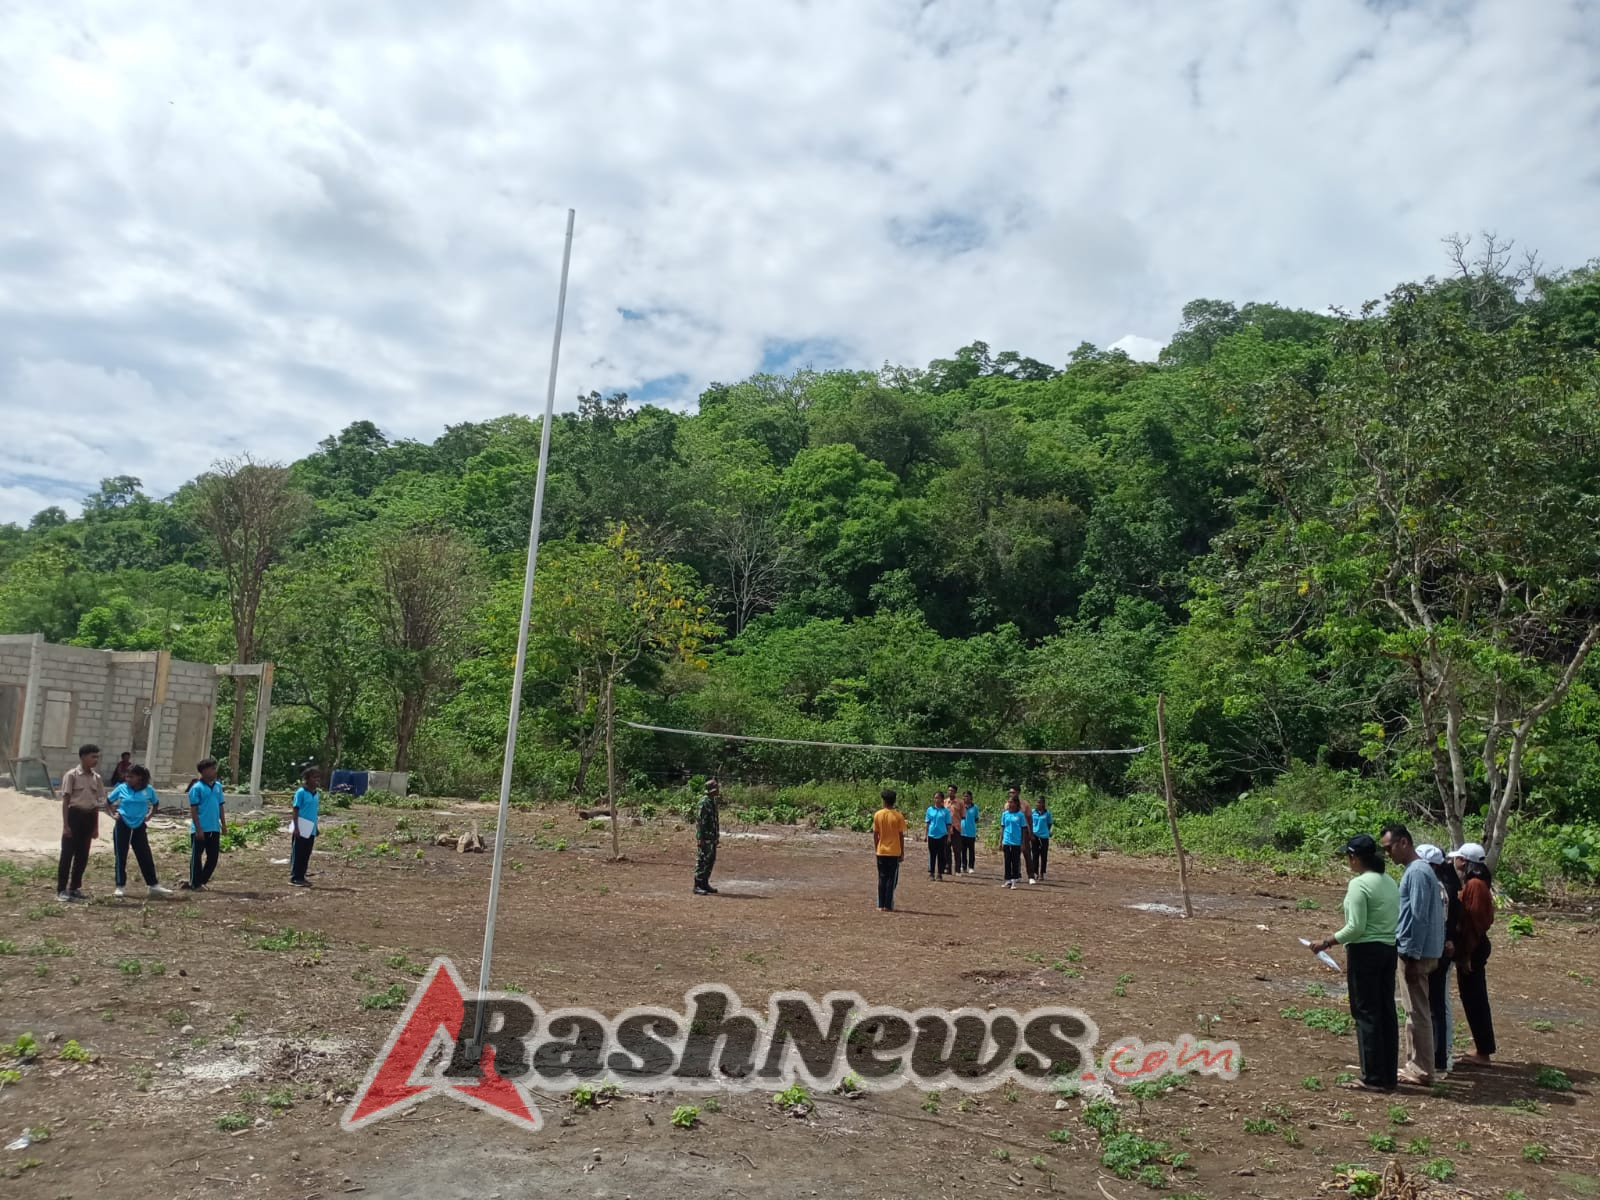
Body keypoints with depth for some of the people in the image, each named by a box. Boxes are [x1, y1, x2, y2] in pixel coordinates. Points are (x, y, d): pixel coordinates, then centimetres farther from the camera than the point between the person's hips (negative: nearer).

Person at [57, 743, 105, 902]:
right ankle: (61, 890, 4)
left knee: (82, 856, 9)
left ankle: (75, 888, 18)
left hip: (89, 817, 5)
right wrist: (65, 825, -13)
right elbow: (65, 800, -8)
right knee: (67, 854, -2)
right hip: (75, 815, -5)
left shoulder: (97, 778, 8)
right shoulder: (72, 775, -8)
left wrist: (96, 827, 11)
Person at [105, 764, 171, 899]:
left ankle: (153, 885, 7)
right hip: (122, 826, -1)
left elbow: (156, 804, 15)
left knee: (145, 856, 2)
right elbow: (108, 802, 11)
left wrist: (149, 815, 2)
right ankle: (120, 887, 11)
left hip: (139, 827, 1)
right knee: (120, 857, 2)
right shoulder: (121, 788, -4)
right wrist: (112, 815, -1)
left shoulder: (148, 790, -2)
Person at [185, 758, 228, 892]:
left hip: (214, 829, 6)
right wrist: (198, 829, -15)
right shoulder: (197, 788, -10)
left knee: (213, 857, 9)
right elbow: (193, 809, -11)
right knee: (197, 856, 4)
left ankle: (203, 881, 22)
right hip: (200, 829, -6)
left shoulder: (218, 786, 8)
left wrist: (223, 824, 10)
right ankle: (195, 884, 13)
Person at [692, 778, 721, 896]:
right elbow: (700, 820, -20)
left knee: (711, 860, 14)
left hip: (712, 837, 10)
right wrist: (700, 838, -23)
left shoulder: (712, 802, 13)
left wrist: (717, 836, 20)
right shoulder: (704, 802, -16)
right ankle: (697, 886, -3)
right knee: (702, 861, -7)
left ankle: (705, 884, 22)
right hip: (705, 837, -10)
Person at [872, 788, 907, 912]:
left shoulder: (878, 815, -3)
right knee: (892, 879, 4)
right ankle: (888, 905, 1)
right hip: (894, 852, -2)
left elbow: (875, 834, 0)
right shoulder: (899, 816, -7)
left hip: (881, 851, 2)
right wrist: (902, 851, 3)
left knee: (882, 878, 9)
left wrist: (875, 848, 12)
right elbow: (901, 835, -5)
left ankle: (881, 905, 9)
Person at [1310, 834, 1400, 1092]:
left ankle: (1373, 1078, 3)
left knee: (1366, 1013, -1)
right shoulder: (1390, 882, 10)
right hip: (1389, 950, 8)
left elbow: (1356, 927, -19)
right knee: (1387, 1012, 12)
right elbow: (1393, 922, 12)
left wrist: (1327, 942, -9)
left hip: (1365, 951, -8)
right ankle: (1389, 1076, 19)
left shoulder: (1359, 884, -15)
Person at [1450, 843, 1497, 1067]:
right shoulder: (1475, 882, 11)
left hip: (1471, 949, -10)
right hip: (1475, 946, 10)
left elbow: (1473, 920, -21)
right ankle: (1482, 1048, 25)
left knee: (1473, 1000, -2)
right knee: (1475, 999, 16)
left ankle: (1483, 1053, 5)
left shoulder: (1474, 884, -18)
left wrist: (1467, 954, -19)